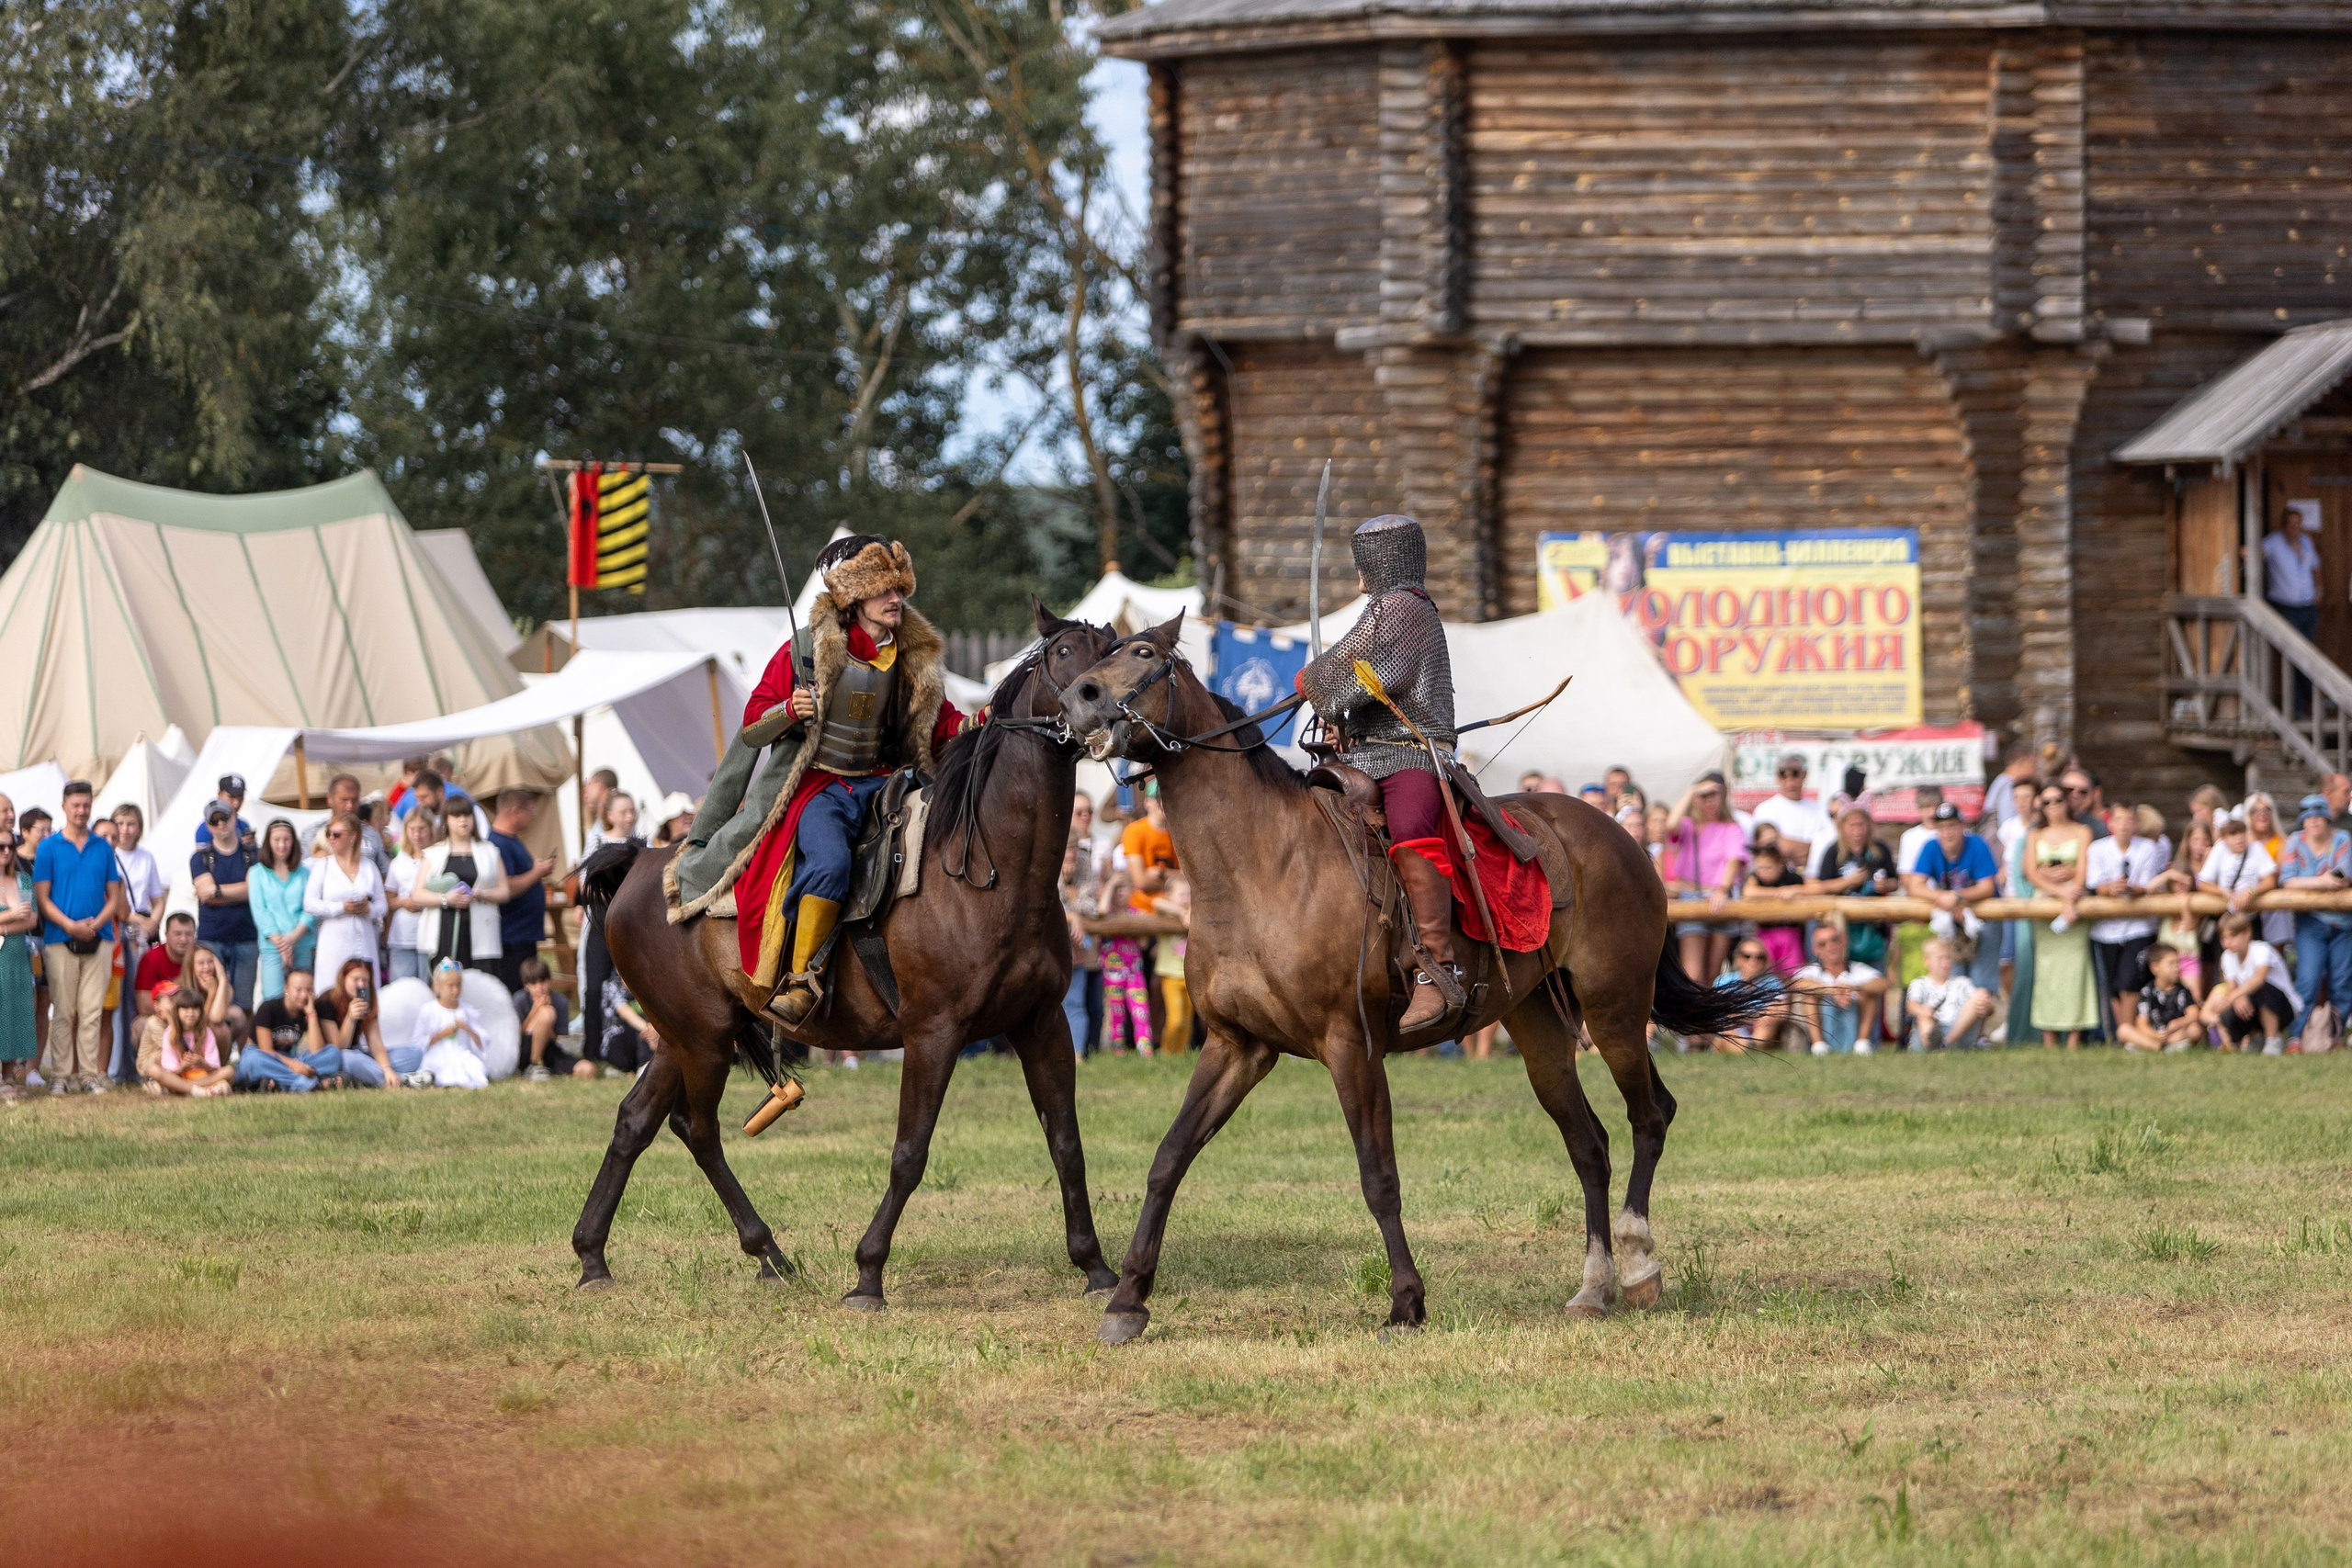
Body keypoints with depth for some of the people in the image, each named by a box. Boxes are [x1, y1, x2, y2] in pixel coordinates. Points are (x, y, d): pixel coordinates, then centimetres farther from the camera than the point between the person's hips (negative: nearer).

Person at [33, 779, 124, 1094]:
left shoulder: (103, 848, 11)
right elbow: (42, 897, -1)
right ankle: (61, 1075, 3)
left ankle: (91, 1074, 3)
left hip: (98, 938, 2)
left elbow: (115, 897, 10)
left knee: (92, 1012, 0)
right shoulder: (49, 847, 3)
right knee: (63, 1012, -1)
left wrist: (95, 924, -8)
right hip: (60, 939, -2)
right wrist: (70, 925, -14)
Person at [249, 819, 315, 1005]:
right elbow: (259, 911, 1)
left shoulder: (304, 873, 10)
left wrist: (293, 937, -11)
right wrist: (279, 942, -9)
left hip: (303, 945, 1)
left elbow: (311, 910, 4)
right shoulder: (258, 873, 8)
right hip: (272, 947, -1)